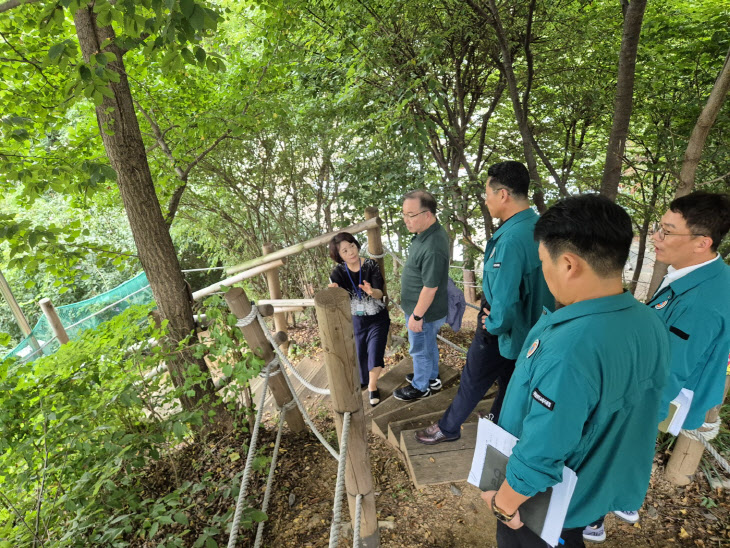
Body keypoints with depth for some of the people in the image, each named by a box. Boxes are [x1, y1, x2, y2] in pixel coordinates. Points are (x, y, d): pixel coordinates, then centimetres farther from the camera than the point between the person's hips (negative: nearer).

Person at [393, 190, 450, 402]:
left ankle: (420, 387, 38)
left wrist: (417, 316, -17)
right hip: (426, 309, 9)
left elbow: (430, 288, -28)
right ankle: (432, 377, 50)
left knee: (420, 349, 15)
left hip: (424, 311, -9)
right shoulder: (429, 232, -4)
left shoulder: (433, 248, -36)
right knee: (429, 345, 27)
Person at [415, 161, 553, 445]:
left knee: (472, 382, 12)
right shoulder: (538, 225, -2)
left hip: (503, 333, -8)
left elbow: (504, 302, -33)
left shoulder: (511, 239, -32)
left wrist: (493, 324, -13)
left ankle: (447, 429, 34)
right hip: (529, 329, 8)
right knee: (509, 384, 23)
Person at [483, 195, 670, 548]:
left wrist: (503, 502, -15)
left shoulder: (566, 350, -40)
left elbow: (540, 456, -32)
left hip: (547, 501, -6)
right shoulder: (653, 326, -11)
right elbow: (640, 412, 4)